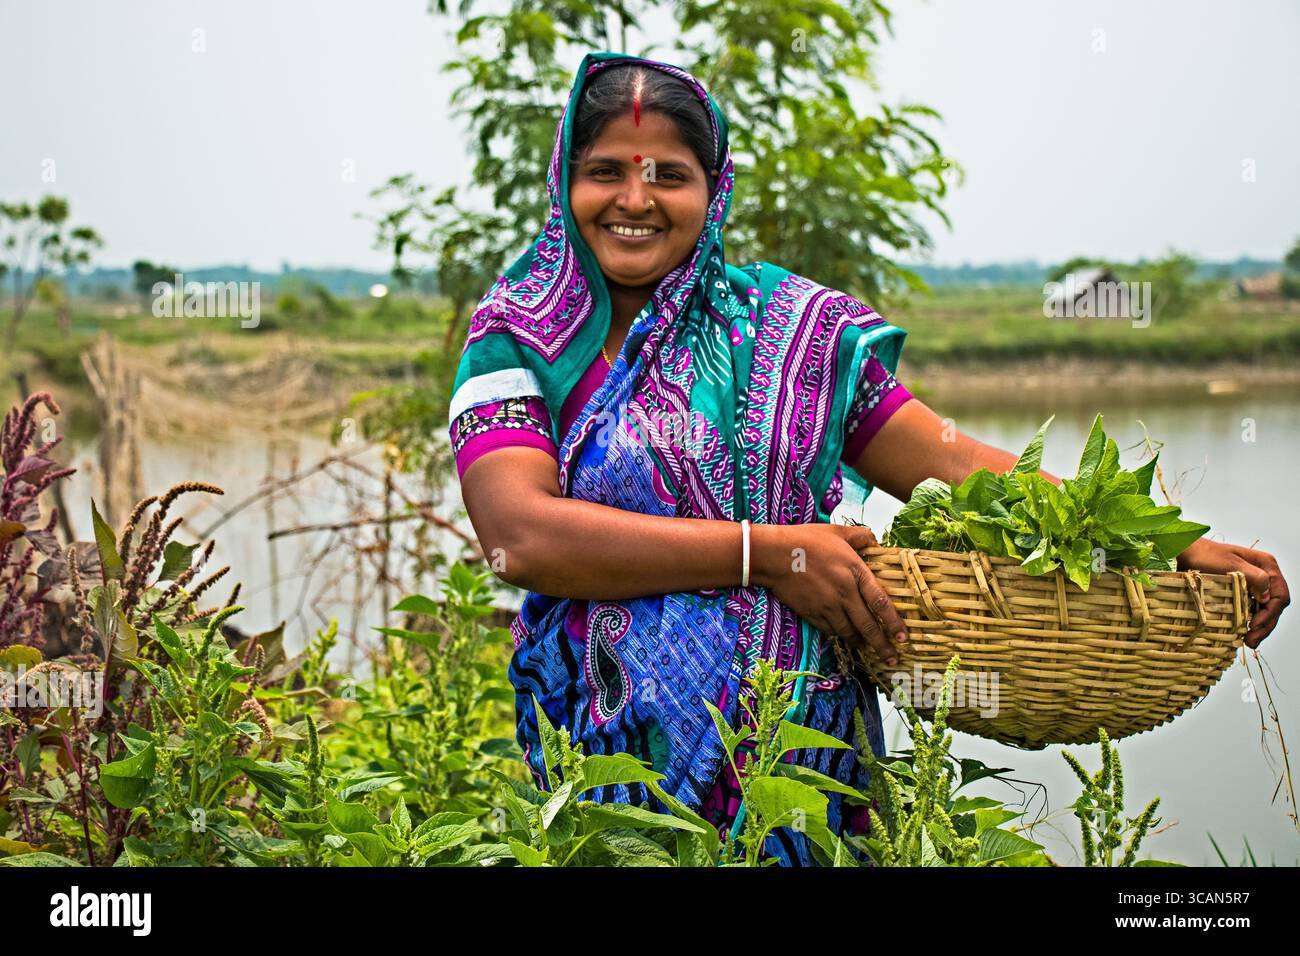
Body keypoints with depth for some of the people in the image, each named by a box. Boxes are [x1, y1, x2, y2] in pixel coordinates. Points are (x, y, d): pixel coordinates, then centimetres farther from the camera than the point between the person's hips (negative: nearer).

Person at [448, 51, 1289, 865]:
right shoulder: (519, 343, 0)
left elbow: (955, 464, 3)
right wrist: (763, 553, -18)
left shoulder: (794, 329, 6)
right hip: (611, 760, -2)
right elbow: (521, 534, -15)